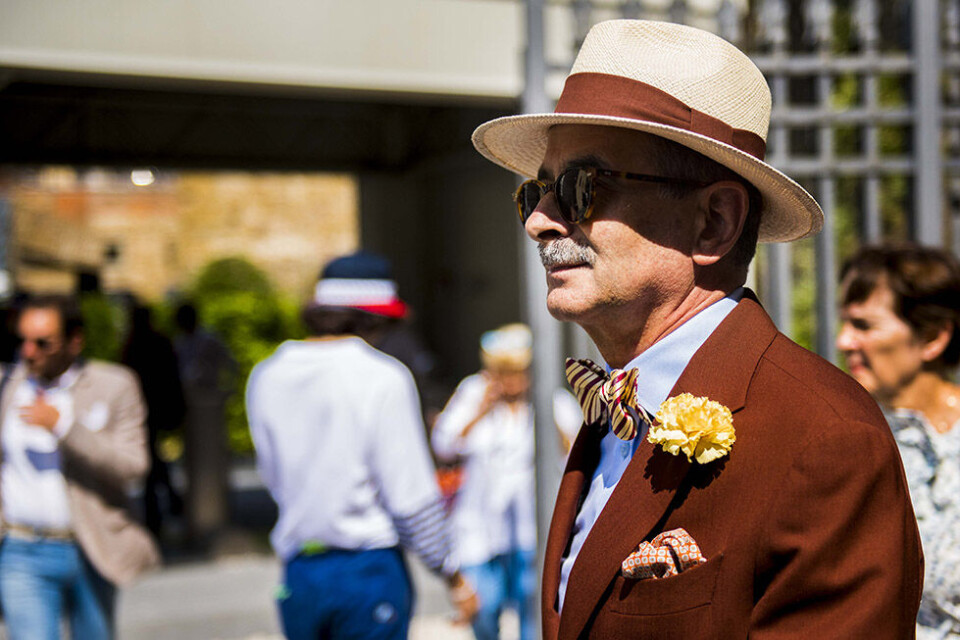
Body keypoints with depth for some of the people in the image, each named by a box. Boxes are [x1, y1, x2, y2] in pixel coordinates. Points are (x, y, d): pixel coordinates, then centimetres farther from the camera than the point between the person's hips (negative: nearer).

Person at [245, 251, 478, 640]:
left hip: (298, 577, 5)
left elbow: (274, 476, 11)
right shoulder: (383, 378, -11)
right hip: (369, 567, -5)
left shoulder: (265, 378, 5)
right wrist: (453, 576, 0)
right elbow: (410, 495, -10)